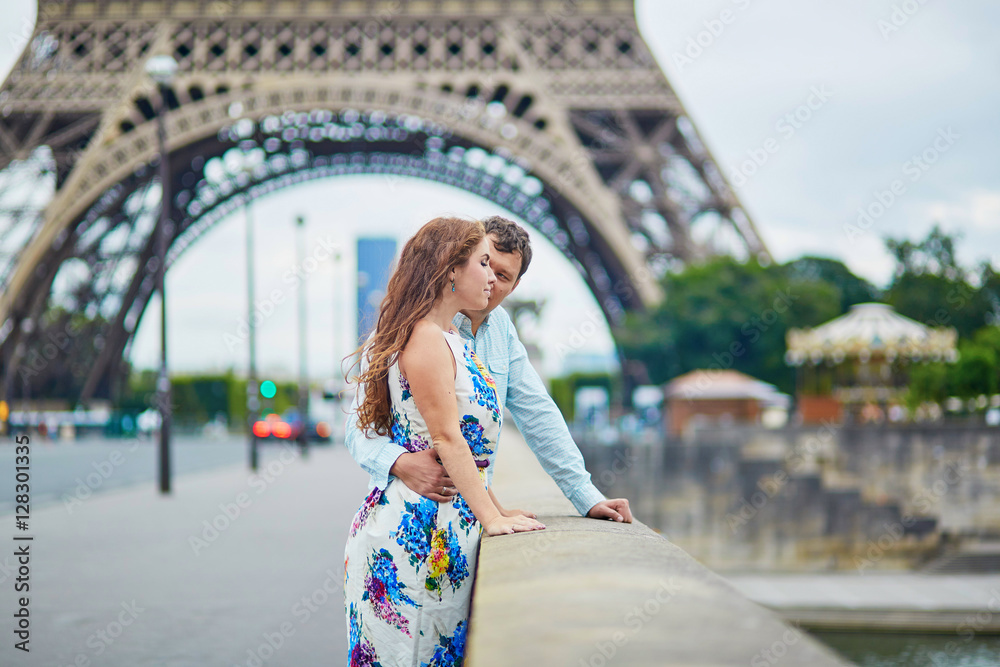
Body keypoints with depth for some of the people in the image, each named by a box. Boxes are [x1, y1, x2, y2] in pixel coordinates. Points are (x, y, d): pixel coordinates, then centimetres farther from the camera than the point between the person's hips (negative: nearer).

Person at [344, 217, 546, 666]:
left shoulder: (449, 341, 18)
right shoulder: (426, 339, -12)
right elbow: (447, 440, -16)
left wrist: (498, 510, 17)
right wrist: (491, 518, -16)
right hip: (422, 523, -10)